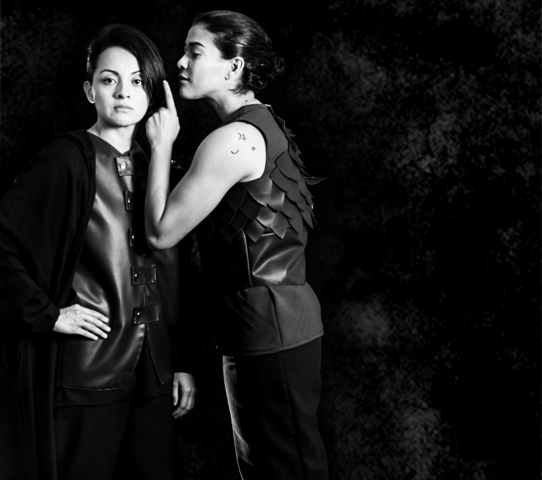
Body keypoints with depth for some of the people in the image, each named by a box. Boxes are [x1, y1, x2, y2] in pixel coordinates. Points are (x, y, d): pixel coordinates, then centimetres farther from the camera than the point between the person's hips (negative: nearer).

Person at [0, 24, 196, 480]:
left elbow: (175, 282, 12)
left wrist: (185, 364, 10)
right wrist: (45, 313, -14)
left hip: (154, 373, 6)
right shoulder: (66, 160, -7)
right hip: (84, 371, -5)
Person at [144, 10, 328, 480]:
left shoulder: (232, 139, -18)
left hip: (268, 328, -10)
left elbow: (161, 232, -14)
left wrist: (162, 144, -7)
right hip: (282, 314, 10)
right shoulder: (266, 124, 12)